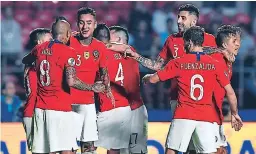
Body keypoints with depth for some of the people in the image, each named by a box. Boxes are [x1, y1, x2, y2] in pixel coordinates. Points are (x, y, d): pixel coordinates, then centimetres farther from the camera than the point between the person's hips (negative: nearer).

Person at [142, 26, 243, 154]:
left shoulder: (178, 63, 1)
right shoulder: (215, 65, 4)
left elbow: (153, 79, 6)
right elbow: (230, 92, 5)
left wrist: (145, 78, 30)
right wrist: (235, 114, 18)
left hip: (183, 116, -1)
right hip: (206, 117, 1)